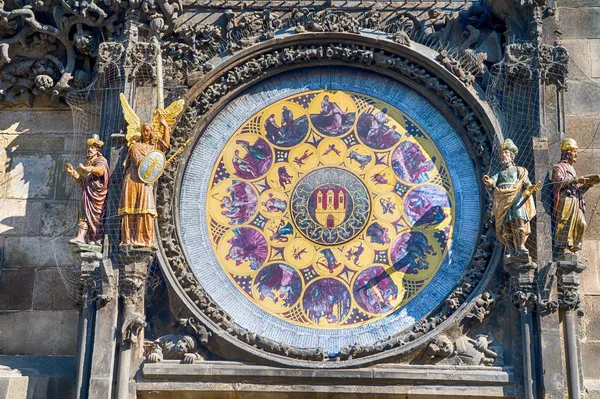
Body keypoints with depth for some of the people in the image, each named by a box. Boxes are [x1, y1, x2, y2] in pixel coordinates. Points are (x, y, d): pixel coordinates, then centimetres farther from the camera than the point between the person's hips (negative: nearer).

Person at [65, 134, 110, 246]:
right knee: (84, 213, -4)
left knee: (96, 215, -11)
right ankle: (80, 237, -9)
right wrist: (72, 172, 10)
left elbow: (100, 170, -26)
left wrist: (87, 169, -43)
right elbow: (81, 183, 24)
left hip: (97, 192, -7)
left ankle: (97, 239, -15)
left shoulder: (101, 160, 2)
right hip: (87, 192, 7)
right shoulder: (88, 162, 24)